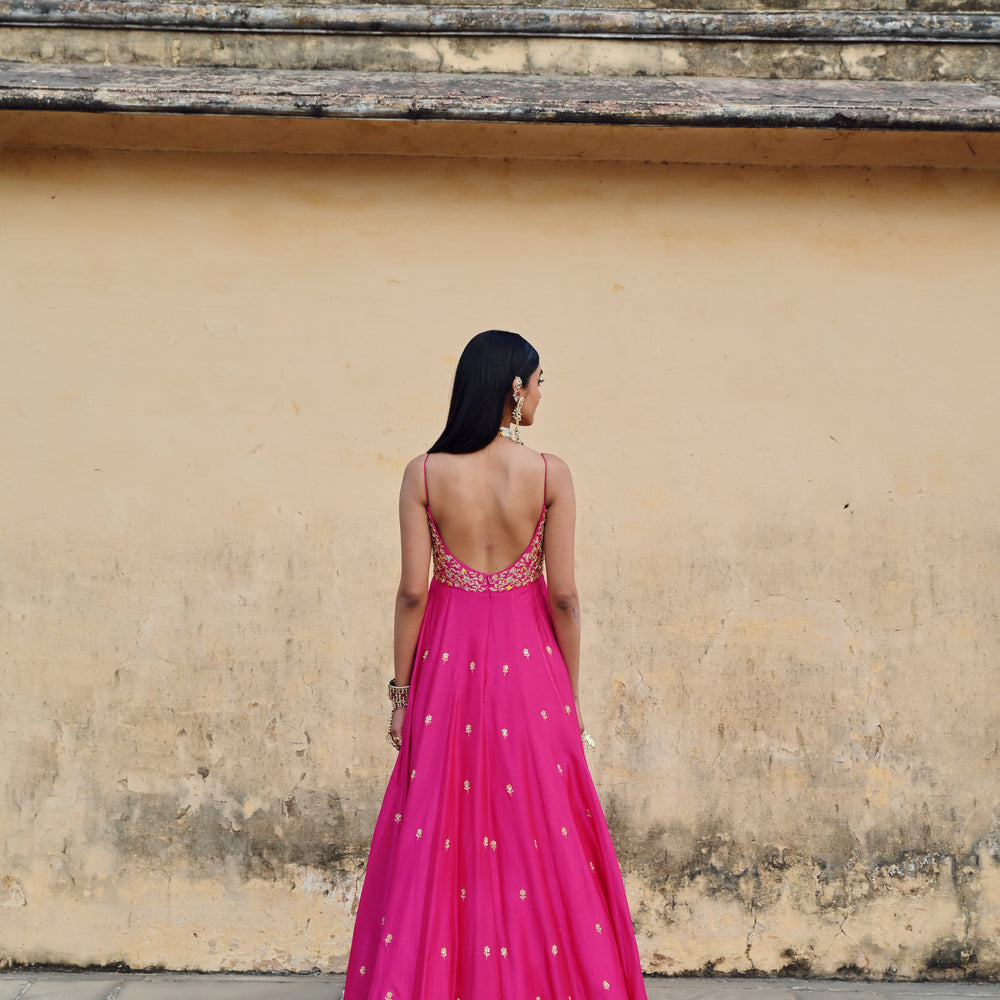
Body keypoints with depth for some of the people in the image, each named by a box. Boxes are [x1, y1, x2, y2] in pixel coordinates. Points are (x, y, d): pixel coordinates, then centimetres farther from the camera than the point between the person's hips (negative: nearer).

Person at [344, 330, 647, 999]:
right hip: (527, 665, -1)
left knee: (435, 845, 9)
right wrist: (571, 693, 4)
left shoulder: (424, 474, -6)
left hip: (448, 660, 1)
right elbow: (563, 594, -7)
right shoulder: (549, 474, -9)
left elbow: (412, 592, -6)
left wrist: (402, 689, 3)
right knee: (539, 835, 10)